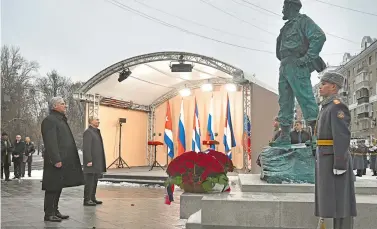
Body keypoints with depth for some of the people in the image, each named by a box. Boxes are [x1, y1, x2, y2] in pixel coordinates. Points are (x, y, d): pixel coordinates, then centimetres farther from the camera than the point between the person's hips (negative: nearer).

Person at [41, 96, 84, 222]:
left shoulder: (61, 120, 21)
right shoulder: (49, 120, -10)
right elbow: (50, 142, -19)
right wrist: (56, 159, -24)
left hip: (63, 160, 10)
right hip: (56, 160, -10)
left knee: (58, 186, 14)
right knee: (52, 187, -3)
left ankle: (55, 211, 22)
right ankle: (49, 214, 4)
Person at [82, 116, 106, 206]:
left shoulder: (96, 132, 18)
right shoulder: (88, 132, -11)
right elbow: (86, 148, -19)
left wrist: (100, 162, 18)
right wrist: (89, 161, -24)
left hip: (96, 162, 10)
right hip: (91, 161, -10)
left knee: (95, 181, 11)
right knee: (89, 181, -7)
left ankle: (92, 198, 17)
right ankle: (86, 200, -4)